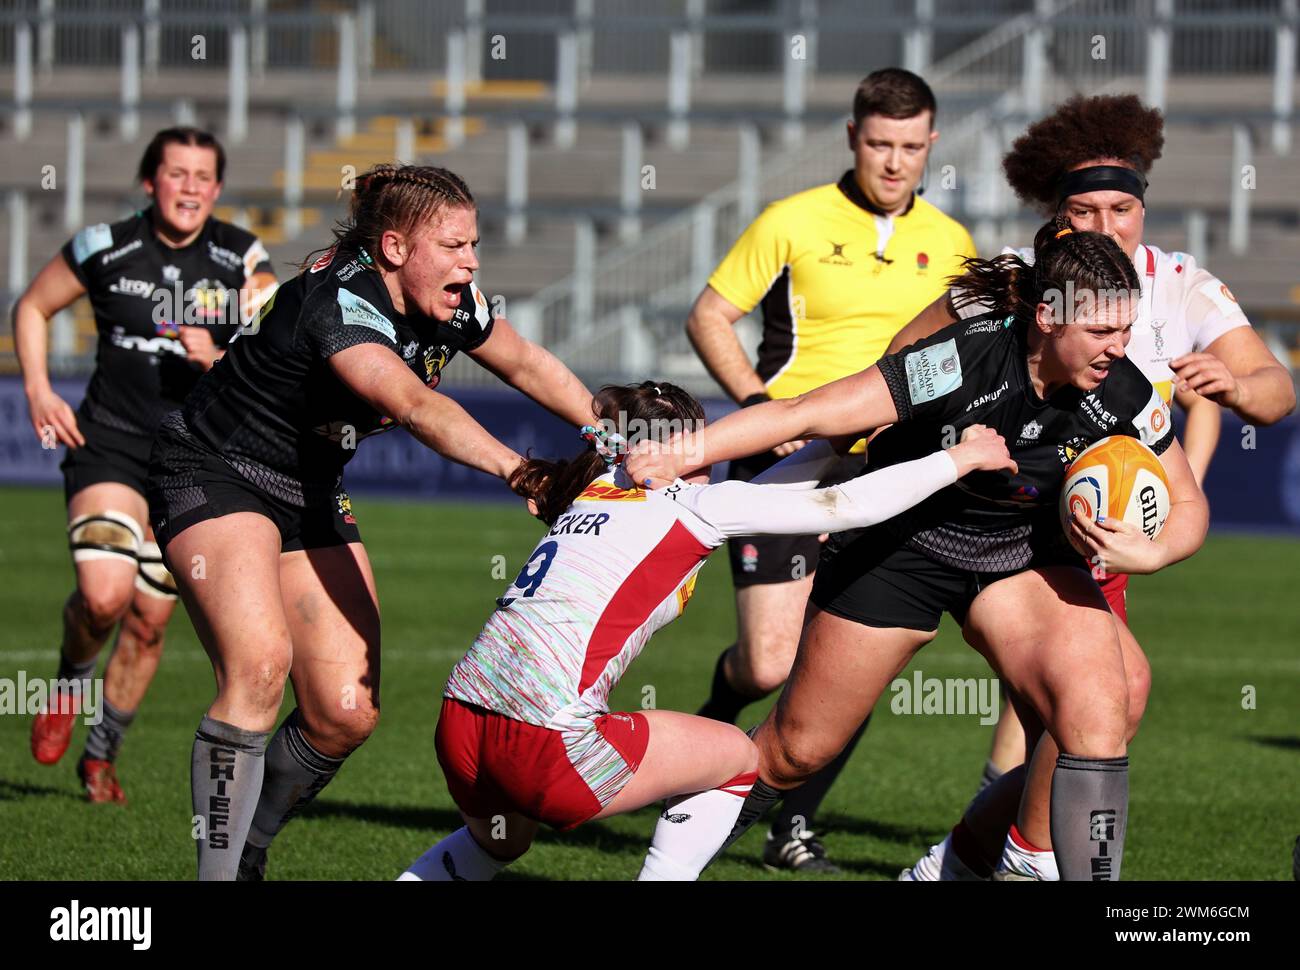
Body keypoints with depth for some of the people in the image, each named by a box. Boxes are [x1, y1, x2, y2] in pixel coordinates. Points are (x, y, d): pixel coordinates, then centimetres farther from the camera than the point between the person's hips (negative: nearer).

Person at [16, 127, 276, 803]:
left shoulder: (241, 259, -2)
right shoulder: (105, 248, -5)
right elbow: (32, 308, 10)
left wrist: (220, 359, -23)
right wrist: (37, 391, -3)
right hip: (109, 443, -2)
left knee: (149, 621, 6)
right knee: (104, 595, -24)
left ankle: (101, 755, 26)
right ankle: (71, 681, 10)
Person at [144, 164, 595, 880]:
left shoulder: (449, 304, -5)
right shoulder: (339, 302, -30)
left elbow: (527, 365, 14)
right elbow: (415, 406, -46)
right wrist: (515, 470, -58)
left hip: (310, 493, 8)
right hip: (213, 475, -8)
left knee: (347, 713, -3)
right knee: (259, 661, -30)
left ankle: (245, 852, 18)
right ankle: (218, 870, -25)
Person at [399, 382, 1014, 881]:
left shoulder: (596, 492, 22)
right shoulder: (691, 504, 3)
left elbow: (755, 494, 33)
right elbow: (849, 506, 5)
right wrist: (959, 457, 16)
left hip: (458, 728, 7)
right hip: (546, 744, -7)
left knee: (498, 843, 39)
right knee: (737, 757, 16)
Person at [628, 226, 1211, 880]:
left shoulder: (1123, 395, -19)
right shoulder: (965, 360, -33)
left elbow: (1187, 505, -4)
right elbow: (806, 416, -32)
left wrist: (1149, 554, -26)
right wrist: (684, 453, -38)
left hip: (1022, 552, 3)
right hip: (899, 546, -3)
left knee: (1098, 714, -23)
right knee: (797, 747, 7)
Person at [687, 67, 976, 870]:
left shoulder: (951, 245, 7)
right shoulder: (795, 222, -5)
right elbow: (709, 316, -1)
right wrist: (758, 400, -14)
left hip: (885, 472, 3)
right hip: (788, 463, -3)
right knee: (769, 666, -11)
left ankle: (796, 826, 13)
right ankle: (718, 711, 24)